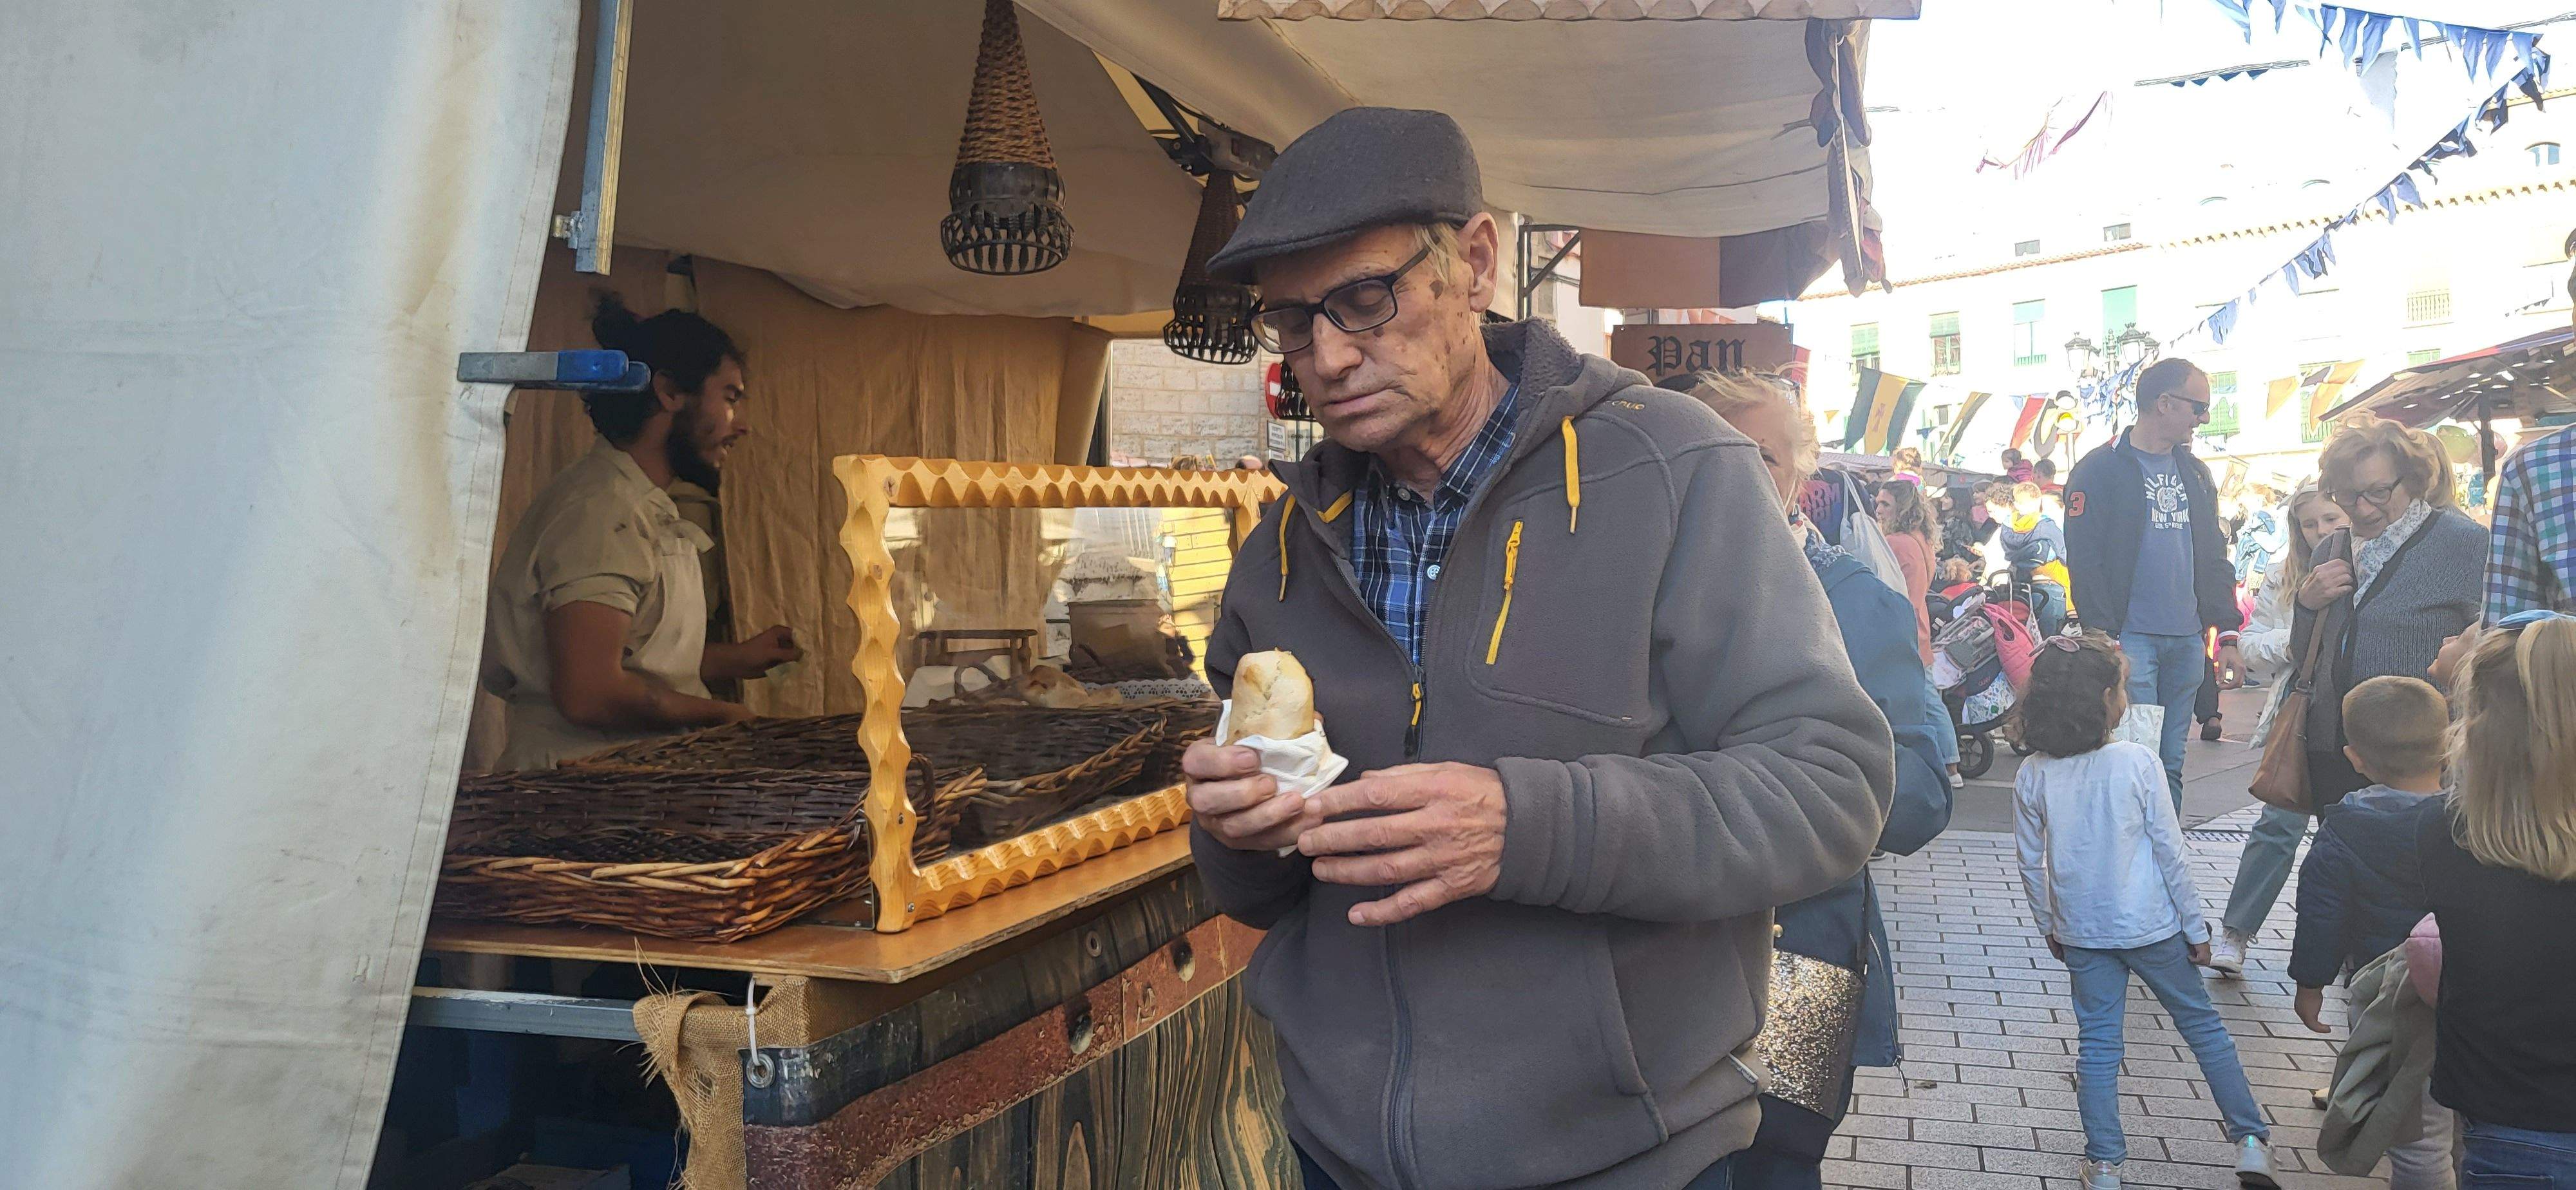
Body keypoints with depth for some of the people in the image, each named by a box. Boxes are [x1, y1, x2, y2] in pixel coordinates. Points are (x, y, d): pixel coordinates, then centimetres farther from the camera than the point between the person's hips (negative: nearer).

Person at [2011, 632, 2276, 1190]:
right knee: (2201, 1023, 16)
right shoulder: (2136, 762, -15)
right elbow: (2171, 852, -9)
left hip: (2081, 932, 2)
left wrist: (2050, 926, 15)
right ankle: (2251, 1143, 21)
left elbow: (2031, 863, 1)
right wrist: (2195, 927, 1)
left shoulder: (2032, 776, -7)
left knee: (2097, 1043, 11)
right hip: (2151, 927, -2)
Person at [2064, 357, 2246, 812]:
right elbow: (2085, 561, -10)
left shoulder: (2195, 472, 17)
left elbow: (2214, 559, 20)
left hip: (2186, 641, 6)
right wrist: (2104, 638, -16)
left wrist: (2227, 633, 11)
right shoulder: (2101, 469, -4)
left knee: (2171, 766, 10)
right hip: (2131, 637, -6)